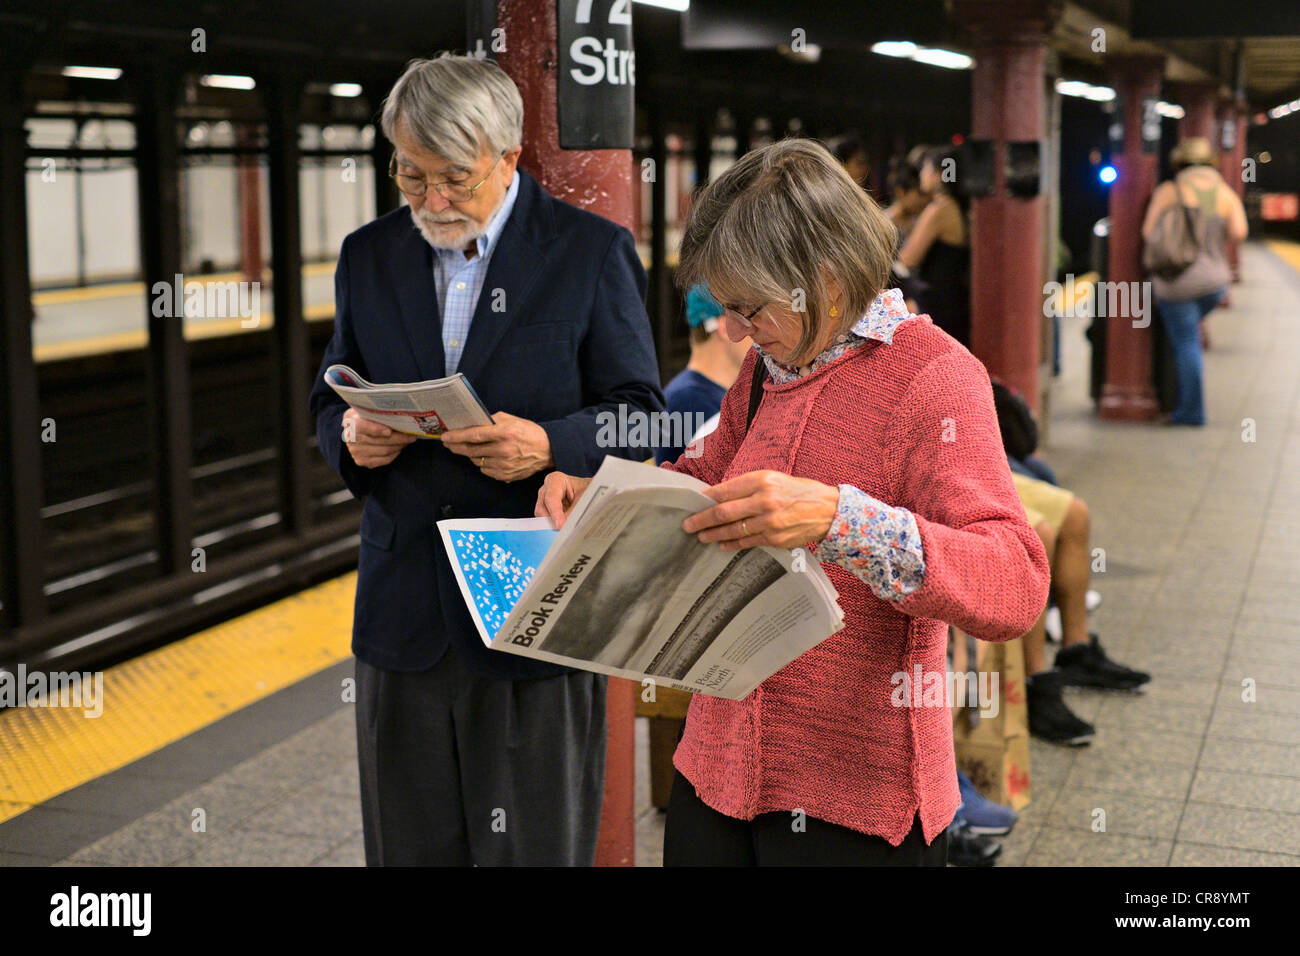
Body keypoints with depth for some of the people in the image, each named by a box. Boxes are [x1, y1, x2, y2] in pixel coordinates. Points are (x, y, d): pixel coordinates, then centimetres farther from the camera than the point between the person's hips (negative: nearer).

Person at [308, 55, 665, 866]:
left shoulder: (593, 252, -3)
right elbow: (332, 399, 15)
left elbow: (640, 415, -2)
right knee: (408, 845, 12)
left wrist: (549, 445, -22)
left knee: (538, 845, 6)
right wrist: (351, 435, -9)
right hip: (404, 608, 4)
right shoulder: (369, 257, 9)